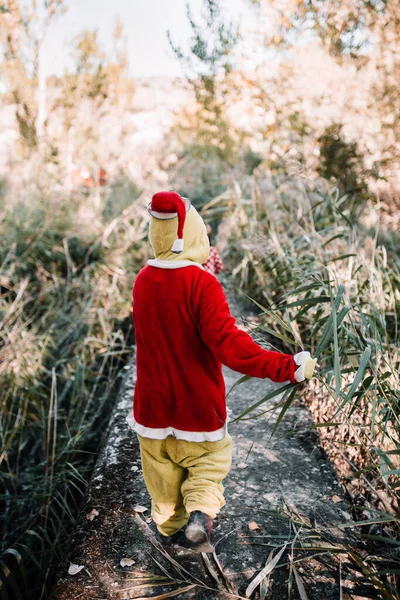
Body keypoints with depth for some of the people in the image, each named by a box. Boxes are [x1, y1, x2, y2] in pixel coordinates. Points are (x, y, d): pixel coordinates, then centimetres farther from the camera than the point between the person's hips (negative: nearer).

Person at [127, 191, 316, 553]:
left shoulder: (143, 281, -4)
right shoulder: (202, 284, -22)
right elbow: (229, 344, -29)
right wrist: (287, 367, -28)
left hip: (153, 403, 4)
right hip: (198, 404, -4)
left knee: (163, 470, 22)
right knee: (208, 462, 20)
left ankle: (170, 527, 35)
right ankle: (200, 513, 1)